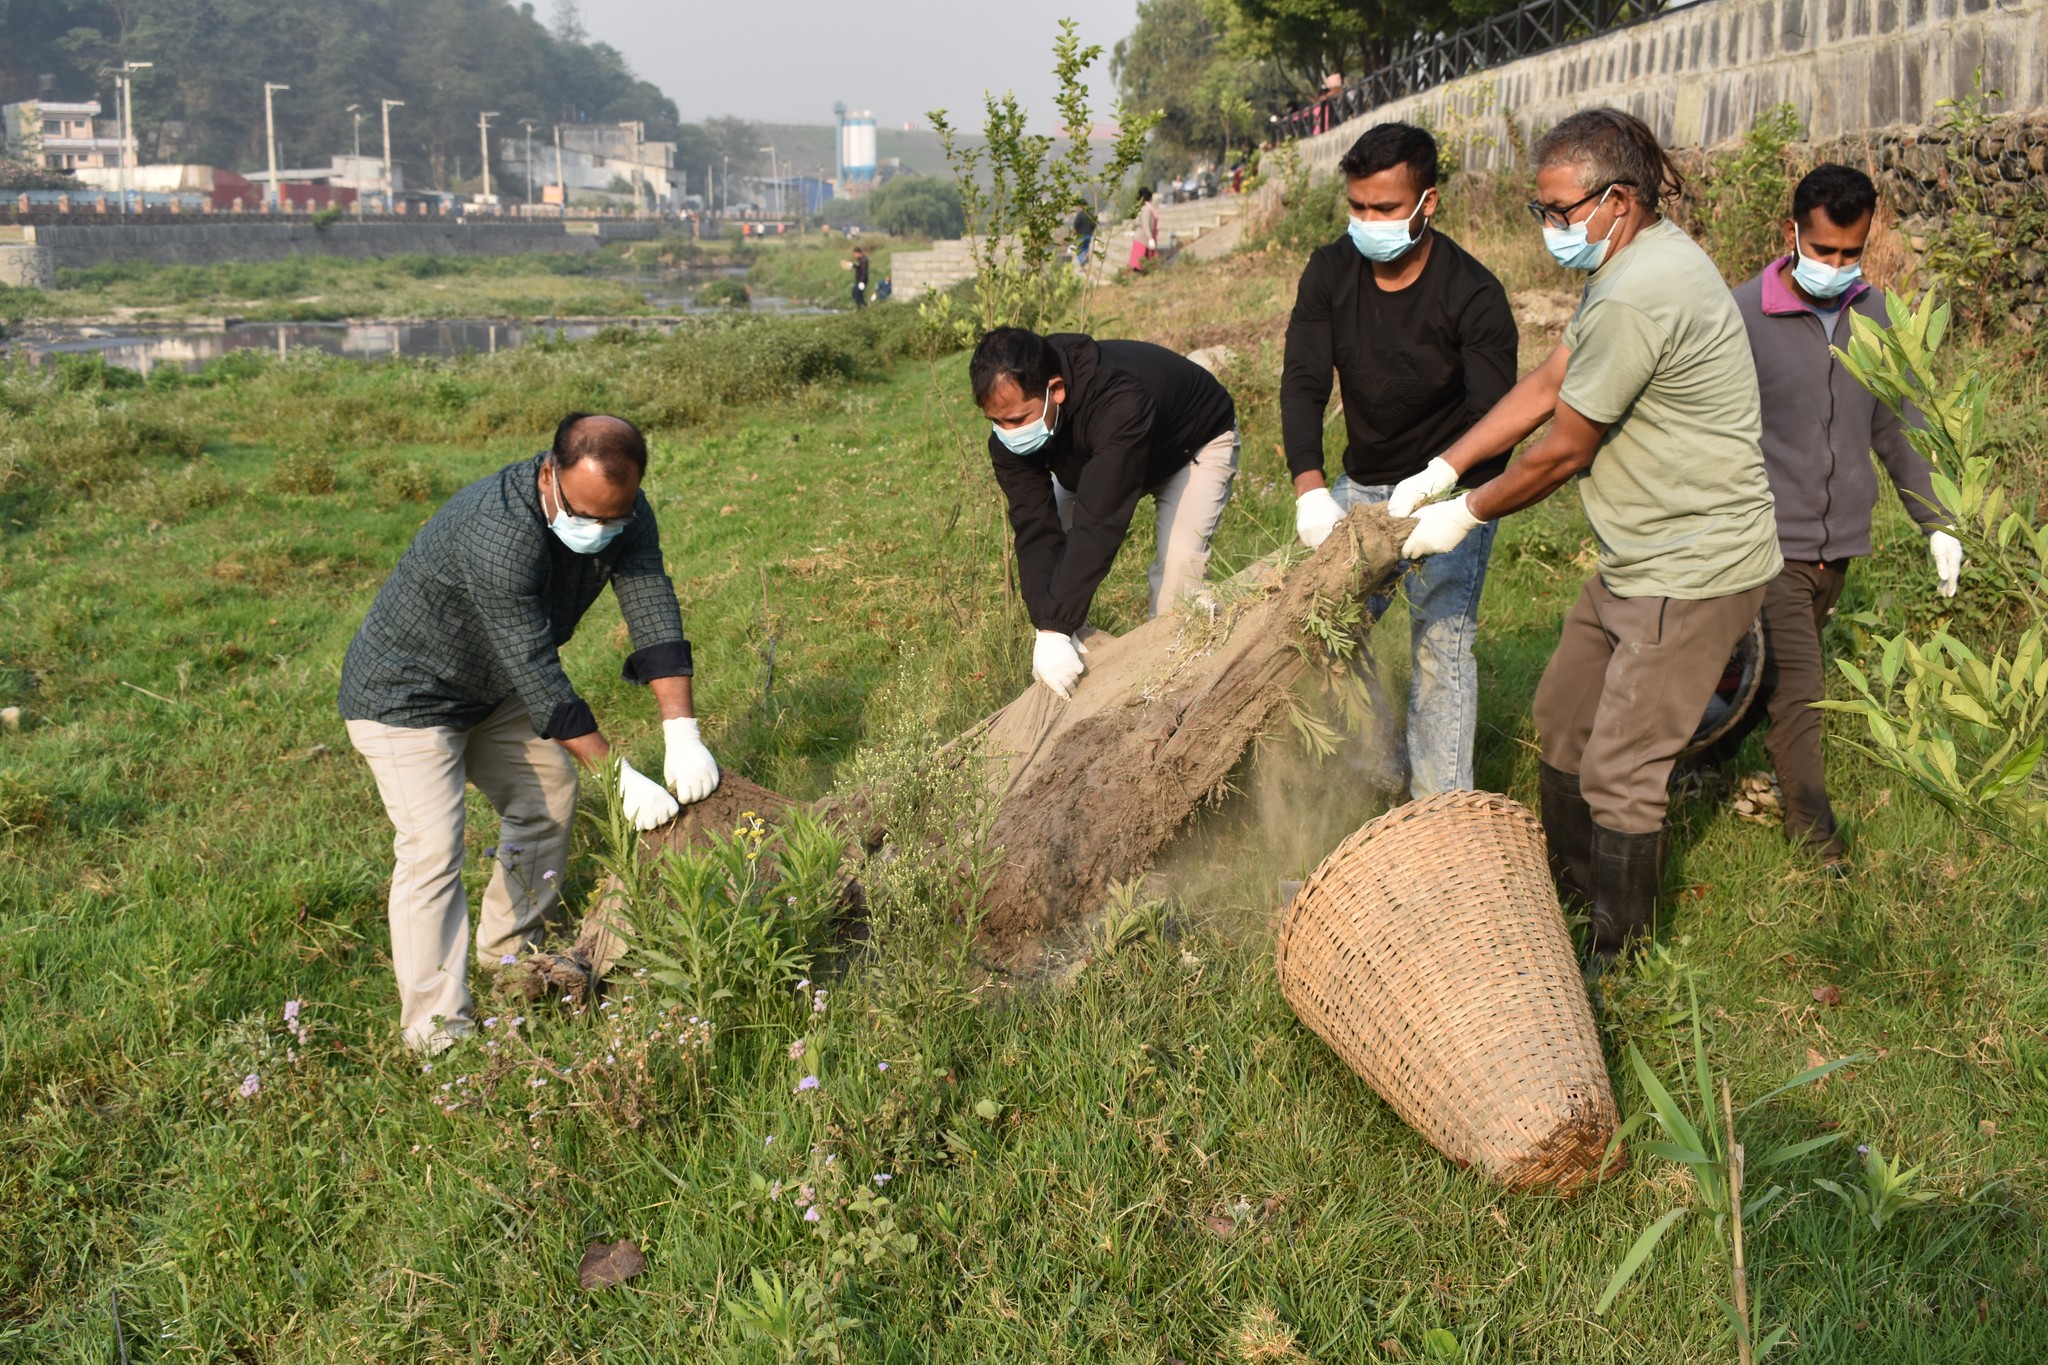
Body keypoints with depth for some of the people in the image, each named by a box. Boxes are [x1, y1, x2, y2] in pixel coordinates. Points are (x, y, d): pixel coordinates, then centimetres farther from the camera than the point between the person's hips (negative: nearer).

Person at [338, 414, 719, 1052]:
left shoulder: (624, 514, -15)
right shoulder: (497, 533, -39)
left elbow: (653, 608, -20)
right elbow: (538, 675, -37)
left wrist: (682, 733, -31)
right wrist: (621, 777, -33)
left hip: (491, 690, 8)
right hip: (406, 694, -8)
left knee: (549, 793, 16)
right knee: (432, 849, -15)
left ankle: (508, 955, 33)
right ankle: (437, 1033, -11)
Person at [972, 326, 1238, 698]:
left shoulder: (1119, 403, -48)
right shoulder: (1010, 433, -28)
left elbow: (1098, 524, -51)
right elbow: (1035, 528, -31)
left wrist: (1056, 629, -53)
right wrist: (1048, 628, -42)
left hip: (1197, 443, -6)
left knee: (1179, 559, -26)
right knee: (1046, 546, -8)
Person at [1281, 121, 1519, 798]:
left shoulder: (1474, 296, -21)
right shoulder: (1330, 272, -7)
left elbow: (1492, 424, -24)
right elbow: (1303, 384, -14)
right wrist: (1310, 488, -29)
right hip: (1363, 482, 5)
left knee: (1441, 646, -8)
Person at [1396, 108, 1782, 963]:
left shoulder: (1635, 298, -27)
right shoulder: (1632, 257, 7)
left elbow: (1563, 451, -18)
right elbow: (1545, 384, 10)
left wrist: (1469, 514, -4)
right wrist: (1439, 472, 6)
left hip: (1691, 570, -11)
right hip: (1638, 558, 11)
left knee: (1618, 770, -2)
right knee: (1562, 716, 21)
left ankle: (1616, 956, 15)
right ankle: (1567, 887, 40)